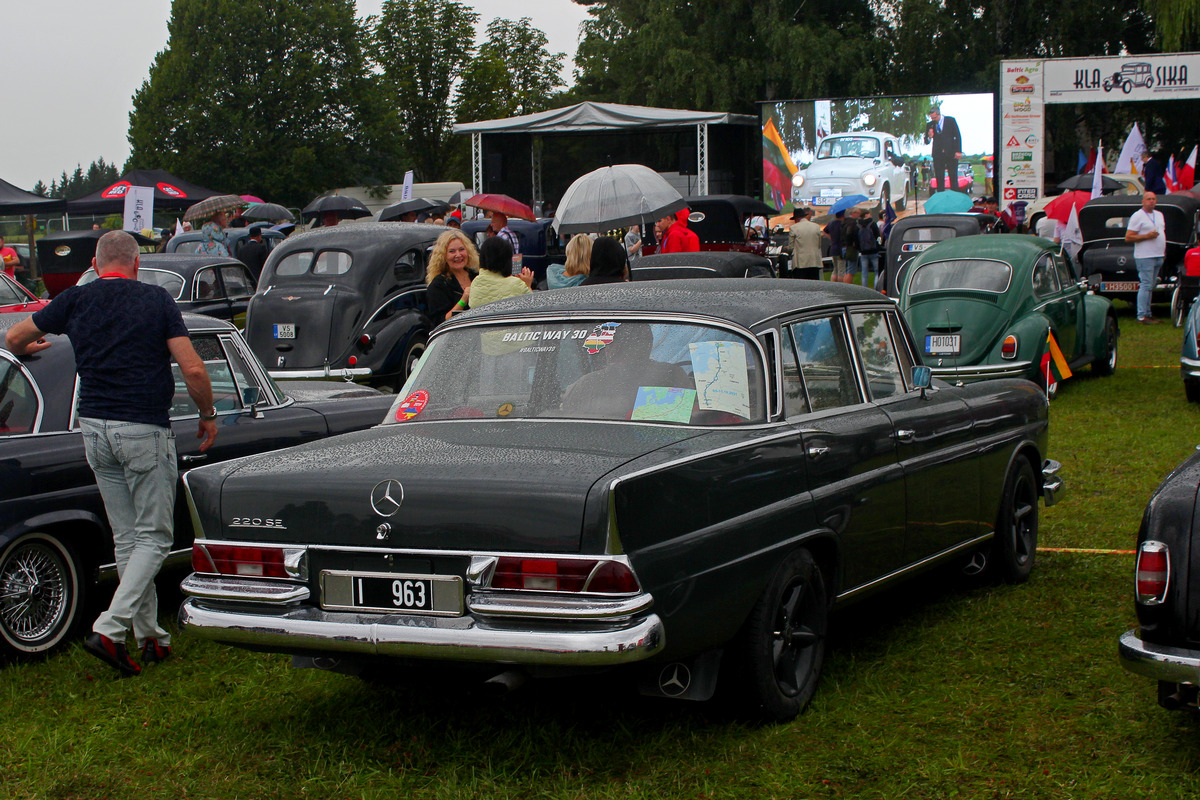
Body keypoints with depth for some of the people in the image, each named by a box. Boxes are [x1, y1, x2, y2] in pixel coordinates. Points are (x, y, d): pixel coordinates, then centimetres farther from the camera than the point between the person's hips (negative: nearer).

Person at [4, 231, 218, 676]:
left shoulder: (75, 301, 5)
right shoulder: (156, 300, -4)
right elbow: (193, 370, -8)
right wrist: (208, 415, 8)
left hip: (94, 427, 5)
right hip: (144, 430, -5)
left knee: (126, 538, 14)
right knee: (153, 538, 2)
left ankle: (151, 637, 18)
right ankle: (109, 629, -11)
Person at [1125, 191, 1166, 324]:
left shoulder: (1159, 215, 18)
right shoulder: (1137, 216, -7)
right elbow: (1128, 237, -12)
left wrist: (1164, 250, 18)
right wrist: (1147, 236, -19)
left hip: (1158, 256, 8)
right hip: (1145, 257, -8)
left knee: (1150, 287, 10)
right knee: (1146, 285, -12)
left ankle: (1147, 314, 14)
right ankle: (1142, 316, -12)